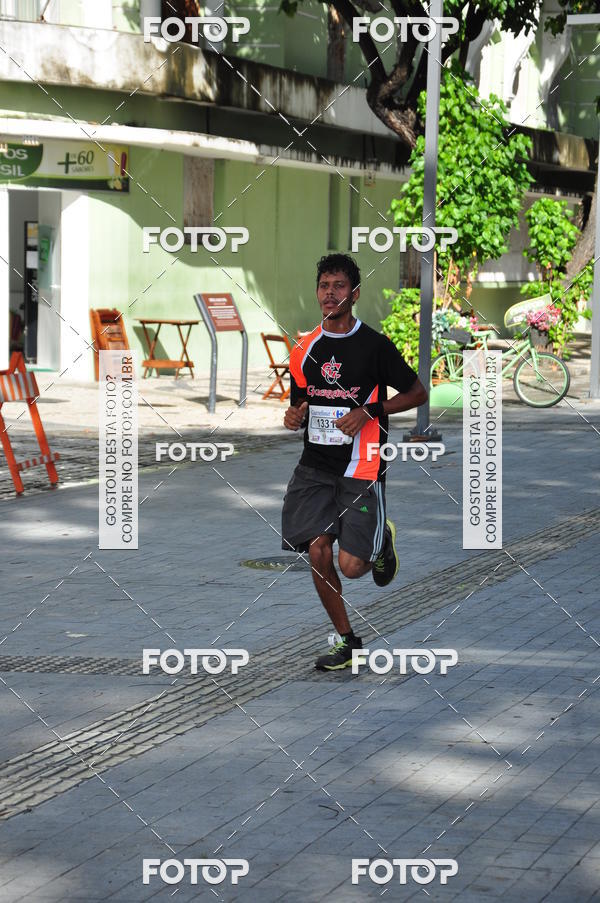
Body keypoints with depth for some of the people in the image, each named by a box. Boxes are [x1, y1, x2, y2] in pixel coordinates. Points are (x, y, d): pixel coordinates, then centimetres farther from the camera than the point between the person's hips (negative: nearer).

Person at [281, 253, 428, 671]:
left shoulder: (374, 345, -6)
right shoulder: (305, 349, 8)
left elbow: (418, 393, -1)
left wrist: (369, 411, -13)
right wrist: (294, 417, -4)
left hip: (360, 467, -4)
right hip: (316, 464, 4)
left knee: (351, 566, -10)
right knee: (317, 550, -7)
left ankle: (382, 539, 27)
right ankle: (347, 641, 10)